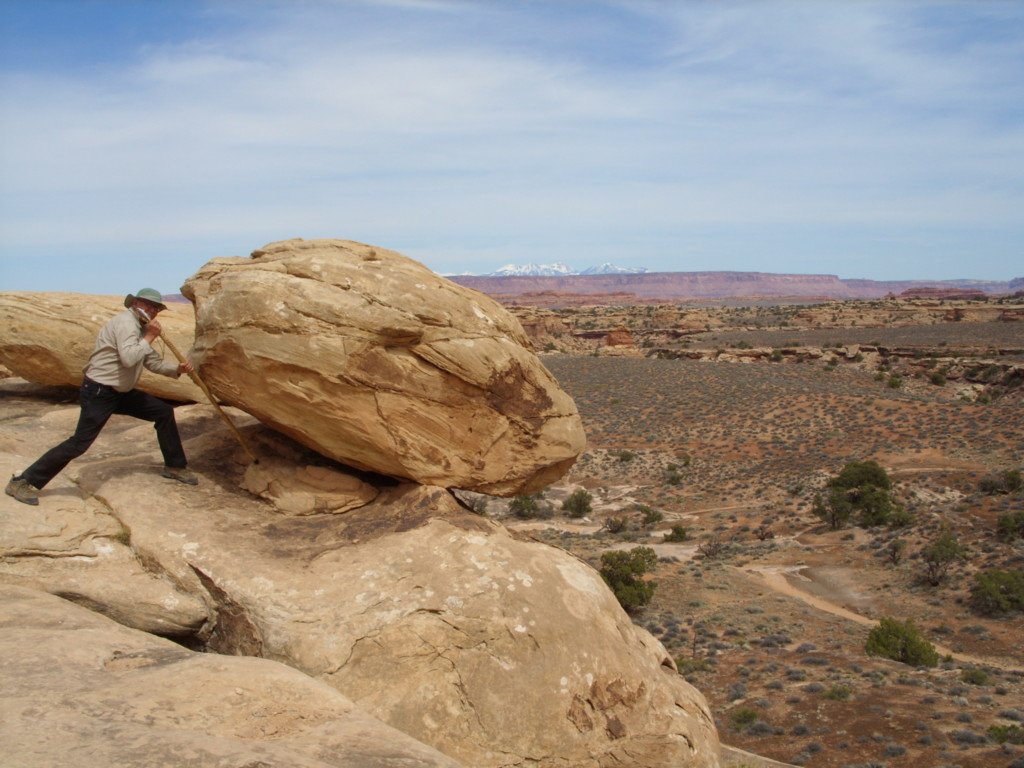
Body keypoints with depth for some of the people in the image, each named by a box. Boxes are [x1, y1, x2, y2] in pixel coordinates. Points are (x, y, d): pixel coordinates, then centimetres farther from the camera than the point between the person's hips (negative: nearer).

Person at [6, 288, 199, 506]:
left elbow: (153, 361, 17)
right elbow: (128, 358, -33)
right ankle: (23, 482, -8)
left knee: (164, 412, 10)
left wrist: (177, 369, 1)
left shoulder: (139, 327, 12)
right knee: (79, 443, -15)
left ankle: (175, 466, 22)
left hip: (121, 392, 10)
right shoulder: (126, 321, -18)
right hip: (98, 392, -10)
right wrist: (149, 338, -21)